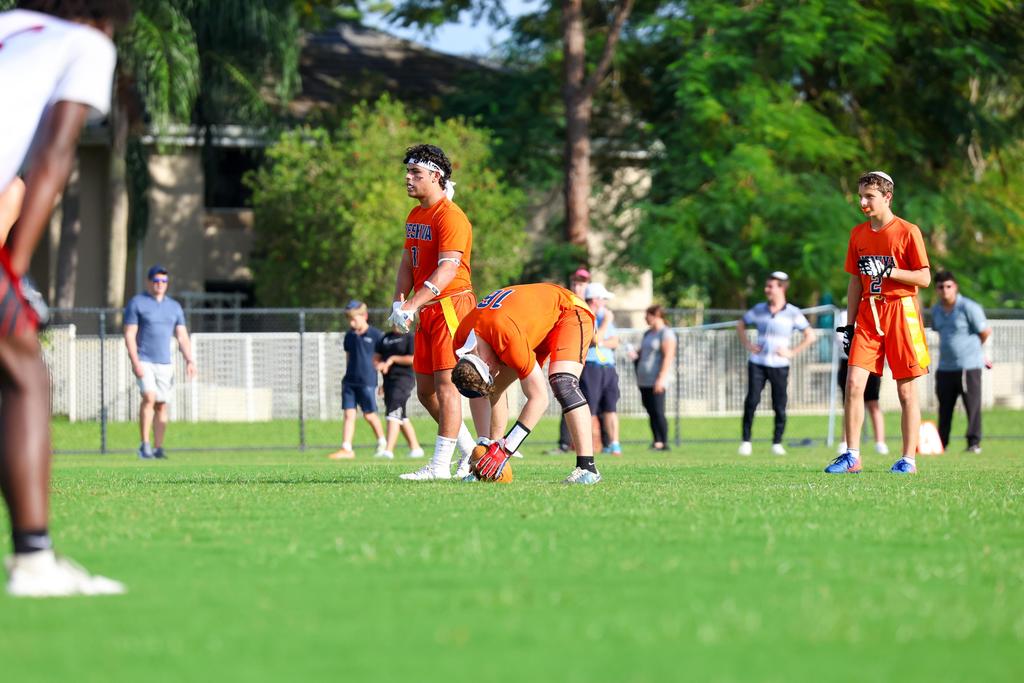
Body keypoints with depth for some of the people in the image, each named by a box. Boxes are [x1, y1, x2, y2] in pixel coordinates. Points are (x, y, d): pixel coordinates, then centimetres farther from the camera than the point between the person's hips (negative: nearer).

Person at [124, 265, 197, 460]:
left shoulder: (174, 307, 14)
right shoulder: (137, 303, -1)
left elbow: (182, 336, 12)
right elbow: (129, 335, -6)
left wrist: (189, 360, -2)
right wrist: (135, 362, -17)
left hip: (165, 363, 5)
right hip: (144, 362, -5)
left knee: (162, 405, 2)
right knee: (149, 397, -21)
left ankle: (158, 448, 5)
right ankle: (144, 444, -17)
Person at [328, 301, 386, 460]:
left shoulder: (376, 335, -6)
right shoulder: (349, 336, 10)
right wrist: (348, 375, 15)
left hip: (367, 381, -5)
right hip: (350, 380, 5)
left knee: (369, 415, 2)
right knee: (349, 414, -2)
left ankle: (382, 443, 23)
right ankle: (346, 448, -5)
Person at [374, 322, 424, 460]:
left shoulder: (410, 338, -5)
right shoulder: (386, 338, 17)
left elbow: (414, 359, -16)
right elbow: (376, 358, 19)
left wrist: (393, 359, -14)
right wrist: (380, 364, -4)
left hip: (403, 379, -8)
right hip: (389, 380, 8)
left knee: (393, 412, -20)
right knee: (401, 417, 13)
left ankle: (388, 449, -30)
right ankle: (415, 448, 24)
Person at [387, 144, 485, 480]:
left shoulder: (450, 216, -14)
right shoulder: (415, 216, 16)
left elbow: (448, 268, -23)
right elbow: (408, 262, 20)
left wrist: (412, 304, -30)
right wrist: (399, 301, 3)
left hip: (451, 305, -10)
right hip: (428, 312, 10)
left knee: (446, 383, -9)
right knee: (425, 389, 10)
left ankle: (441, 465, -10)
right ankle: (469, 450, 22)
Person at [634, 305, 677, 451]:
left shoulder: (666, 333, -7)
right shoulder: (648, 333, 21)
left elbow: (668, 357, -14)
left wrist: (661, 378, -21)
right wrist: (635, 354, 7)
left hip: (657, 380, -9)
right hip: (644, 380, 9)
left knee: (657, 412, -11)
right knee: (651, 412, 6)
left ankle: (664, 443, -10)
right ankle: (656, 441, 9)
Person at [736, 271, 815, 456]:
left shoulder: (792, 313, -1)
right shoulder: (759, 309, 7)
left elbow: (810, 336, 0)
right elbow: (741, 325, 22)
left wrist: (792, 352, -7)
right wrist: (747, 345, 9)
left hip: (779, 366, -1)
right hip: (757, 364, 1)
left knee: (779, 406, 0)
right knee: (752, 401, -11)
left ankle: (777, 443, 14)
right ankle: (746, 441, -5)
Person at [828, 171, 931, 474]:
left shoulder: (908, 232, -5)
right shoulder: (858, 234, 12)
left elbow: (924, 278, -6)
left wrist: (888, 270, -18)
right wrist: (849, 324, 13)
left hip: (901, 310, -4)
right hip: (867, 312, 4)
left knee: (906, 390, 0)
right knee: (854, 383, -6)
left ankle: (908, 459, 6)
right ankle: (852, 456, 0)